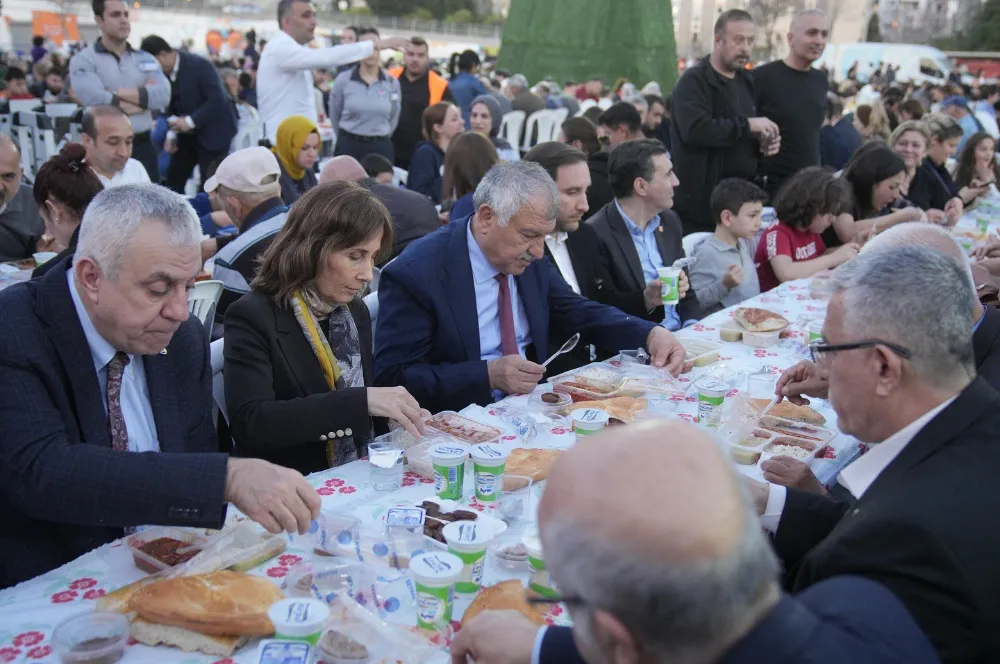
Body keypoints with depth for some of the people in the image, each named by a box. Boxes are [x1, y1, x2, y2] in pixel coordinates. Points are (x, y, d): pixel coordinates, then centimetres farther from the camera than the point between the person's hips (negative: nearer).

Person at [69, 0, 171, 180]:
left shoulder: (145, 59, 11)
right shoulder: (84, 60, -2)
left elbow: (163, 95, -6)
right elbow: (96, 102, -19)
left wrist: (118, 93, -13)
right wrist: (144, 97, -7)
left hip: (143, 146, 4)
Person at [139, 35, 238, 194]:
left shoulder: (199, 65, -19)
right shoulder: (164, 73, 0)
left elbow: (217, 99, -26)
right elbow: (171, 106, 10)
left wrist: (191, 121, -29)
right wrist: (171, 133, -5)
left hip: (213, 132, -6)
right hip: (187, 134, 7)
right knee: (173, 180, 4)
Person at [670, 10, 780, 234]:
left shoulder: (745, 81, 17)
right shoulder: (694, 81, -10)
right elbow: (696, 129, -27)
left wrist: (762, 144, 5)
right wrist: (747, 124, -20)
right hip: (702, 199, -8)